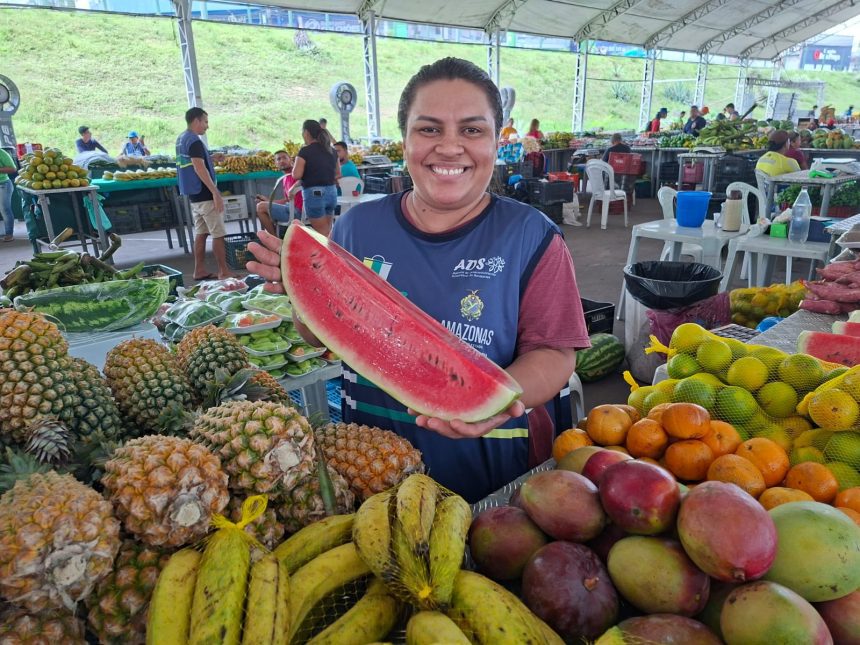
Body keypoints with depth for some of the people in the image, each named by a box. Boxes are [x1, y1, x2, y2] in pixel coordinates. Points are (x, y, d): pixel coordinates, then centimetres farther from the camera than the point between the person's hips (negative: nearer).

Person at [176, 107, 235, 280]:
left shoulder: (181, 139, 14)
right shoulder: (194, 141, -16)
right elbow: (199, 168, -24)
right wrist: (216, 193, -25)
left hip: (194, 195, 10)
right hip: (205, 195, -10)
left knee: (201, 233, 12)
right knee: (218, 234, -6)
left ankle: (200, 271, 15)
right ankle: (224, 272, -4)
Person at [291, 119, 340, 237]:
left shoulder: (305, 151, -10)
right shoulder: (331, 151, 9)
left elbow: (296, 175, -13)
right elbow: (338, 174, 15)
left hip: (314, 193, -6)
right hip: (332, 192, 6)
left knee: (322, 233, 2)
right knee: (328, 231, 16)